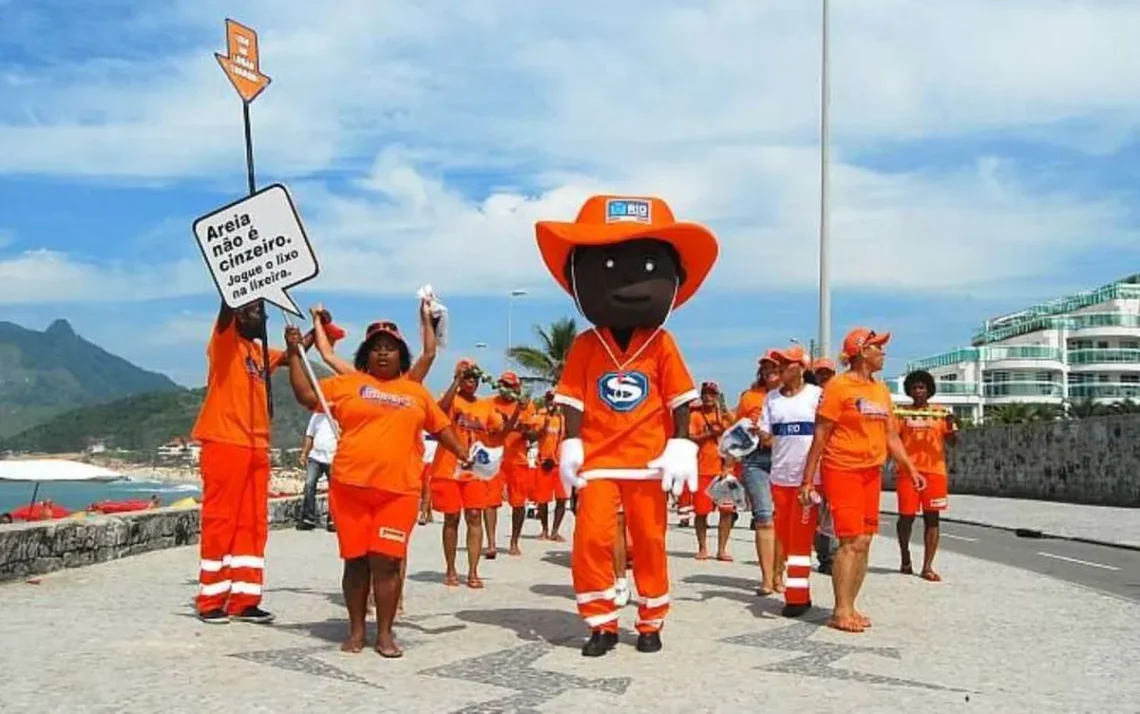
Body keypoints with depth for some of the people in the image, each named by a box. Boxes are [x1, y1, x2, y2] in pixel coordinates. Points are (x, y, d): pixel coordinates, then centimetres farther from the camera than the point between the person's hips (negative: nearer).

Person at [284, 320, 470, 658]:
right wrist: (294, 353, 2)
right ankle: (356, 630, 17)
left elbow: (440, 426, 22)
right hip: (350, 487, 0)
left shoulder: (416, 392, 15)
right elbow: (306, 395, 6)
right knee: (356, 560, 5)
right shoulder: (347, 384, 9)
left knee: (387, 561, -3)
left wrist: (464, 454, 13)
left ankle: (385, 633, 6)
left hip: (399, 490, 0)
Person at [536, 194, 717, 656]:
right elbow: (573, 400, -1)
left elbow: (679, 401, 1)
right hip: (598, 460, 0)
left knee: (650, 543, 9)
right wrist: (571, 447, -9)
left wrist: (680, 448, -6)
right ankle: (602, 623, 8)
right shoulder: (585, 345, -2)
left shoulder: (662, 344, -2)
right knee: (591, 540, -8)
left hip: (648, 461, 0)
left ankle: (651, 624, 24)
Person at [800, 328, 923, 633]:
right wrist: (808, 479, -11)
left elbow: (891, 436, 19)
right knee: (851, 541, -11)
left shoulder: (882, 390, 14)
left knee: (864, 542, 7)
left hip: (872, 472, 7)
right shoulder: (838, 386, -8)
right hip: (842, 471, -7)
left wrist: (910, 468, 10)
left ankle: (849, 607, 15)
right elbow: (820, 435, -9)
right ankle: (840, 612, -5)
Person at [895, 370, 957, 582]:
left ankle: (927, 567, 0)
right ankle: (905, 559, 24)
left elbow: (953, 440, 1)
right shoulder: (901, 413, 8)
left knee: (931, 517, -1)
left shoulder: (941, 412, 6)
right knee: (907, 516, 2)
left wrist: (951, 426, -20)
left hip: (934, 470, 0)